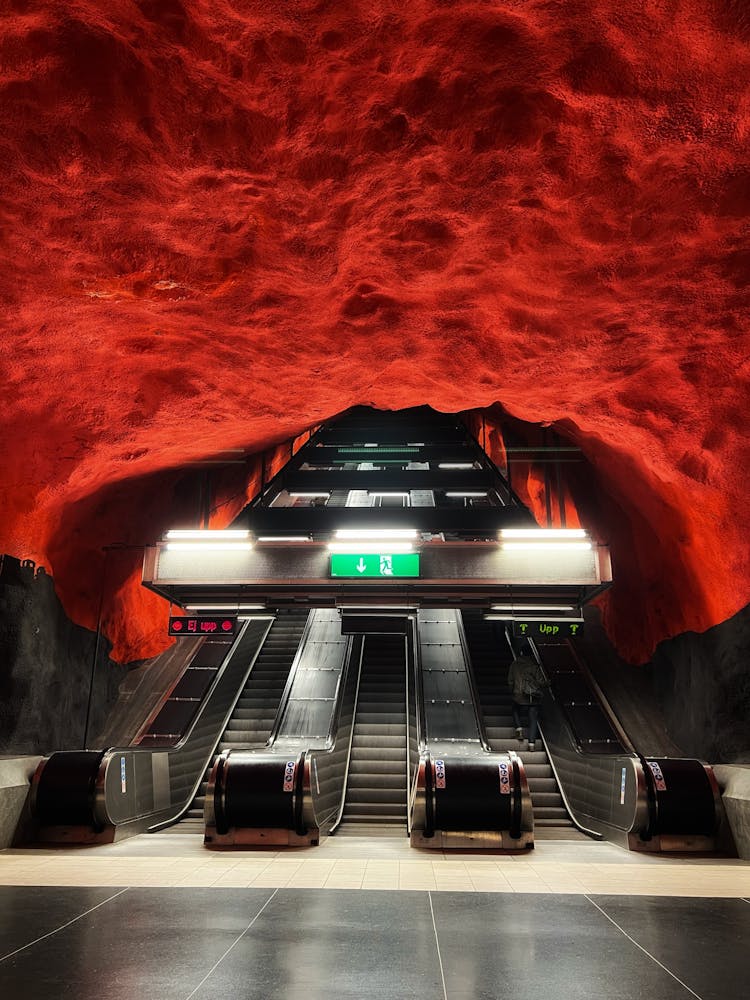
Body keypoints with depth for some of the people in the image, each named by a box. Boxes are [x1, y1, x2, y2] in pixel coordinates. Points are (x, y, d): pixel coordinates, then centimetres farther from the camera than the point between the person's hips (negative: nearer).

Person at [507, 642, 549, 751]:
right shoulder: (535, 665, -7)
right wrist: (547, 684, 12)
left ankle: (519, 728, 6)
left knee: (516, 710, 28)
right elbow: (542, 682, -9)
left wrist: (512, 692, 19)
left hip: (519, 696, 1)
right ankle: (532, 743, 3)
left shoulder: (514, 665, -2)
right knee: (533, 719, 8)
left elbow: (510, 681, 3)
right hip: (534, 697, -1)